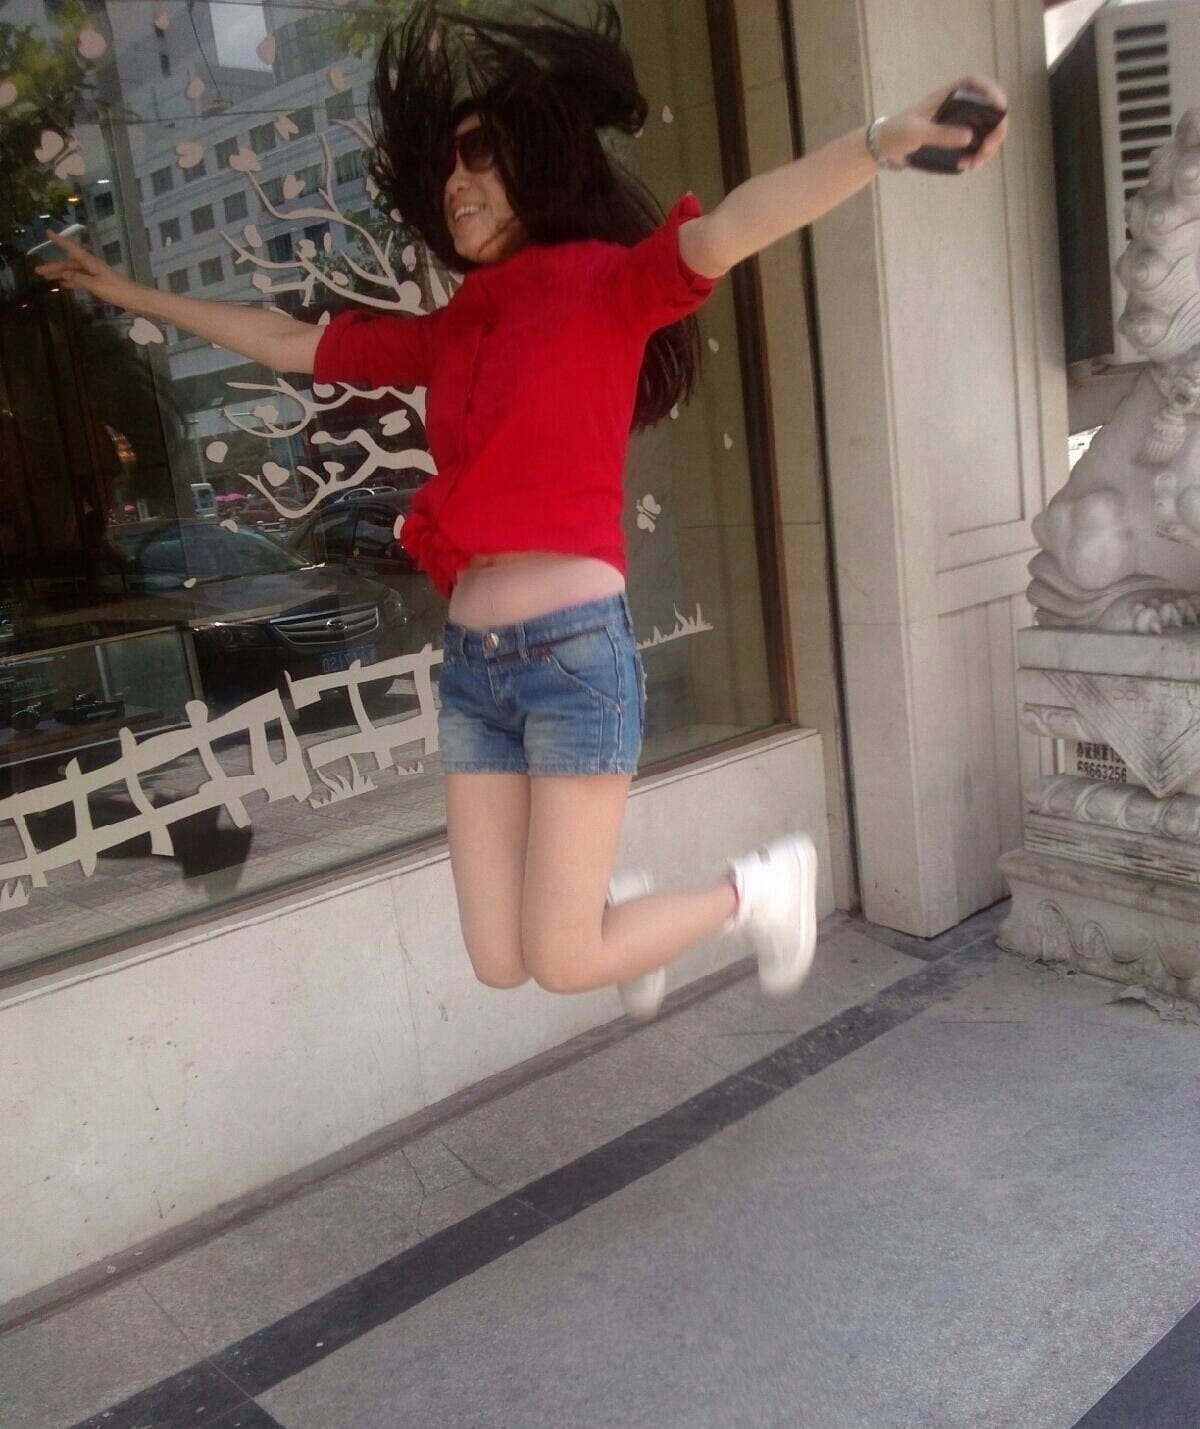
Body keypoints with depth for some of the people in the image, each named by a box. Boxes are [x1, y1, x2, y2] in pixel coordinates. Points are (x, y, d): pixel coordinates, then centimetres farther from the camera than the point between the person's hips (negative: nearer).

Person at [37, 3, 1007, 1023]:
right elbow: (286, 344, 26)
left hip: (576, 651, -6)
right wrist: (132, 294, 33)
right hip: (471, 663, 6)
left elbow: (725, 230, -21)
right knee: (500, 961, 7)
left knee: (563, 963, -2)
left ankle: (764, 887, 22)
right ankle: (612, 901, 40)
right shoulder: (447, 335, 15)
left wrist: (882, 143, -38)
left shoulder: (605, 283, -1)